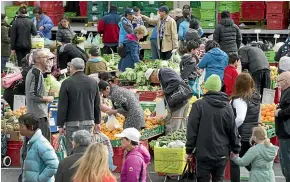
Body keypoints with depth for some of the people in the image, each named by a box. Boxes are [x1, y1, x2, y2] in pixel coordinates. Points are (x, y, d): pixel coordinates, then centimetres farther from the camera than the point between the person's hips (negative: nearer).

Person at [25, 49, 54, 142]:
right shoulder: (37, 73, -16)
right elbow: (33, 95, -23)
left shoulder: (31, 72, 15)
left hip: (32, 113, 11)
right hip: (40, 114, -11)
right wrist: (47, 98, -11)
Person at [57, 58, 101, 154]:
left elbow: (62, 106, -6)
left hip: (72, 123, -4)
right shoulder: (93, 82, 7)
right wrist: (97, 122, 22)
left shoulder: (67, 83, -7)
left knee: (72, 150, -3)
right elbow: (97, 105, 14)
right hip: (89, 122, 4)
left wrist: (60, 125, 0)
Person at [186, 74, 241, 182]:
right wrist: (236, 150, 16)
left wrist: (189, 150, 0)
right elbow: (233, 131, 4)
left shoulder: (199, 105, -10)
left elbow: (192, 130, -9)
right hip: (222, 154, 3)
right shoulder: (227, 107, 0)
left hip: (203, 153, -3)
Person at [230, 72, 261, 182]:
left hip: (241, 136, -7)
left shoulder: (239, 100, -18)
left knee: (234, 162, 5)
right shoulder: (256, 97, 6)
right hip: (253, 135, 7)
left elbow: (240, 118, -31)